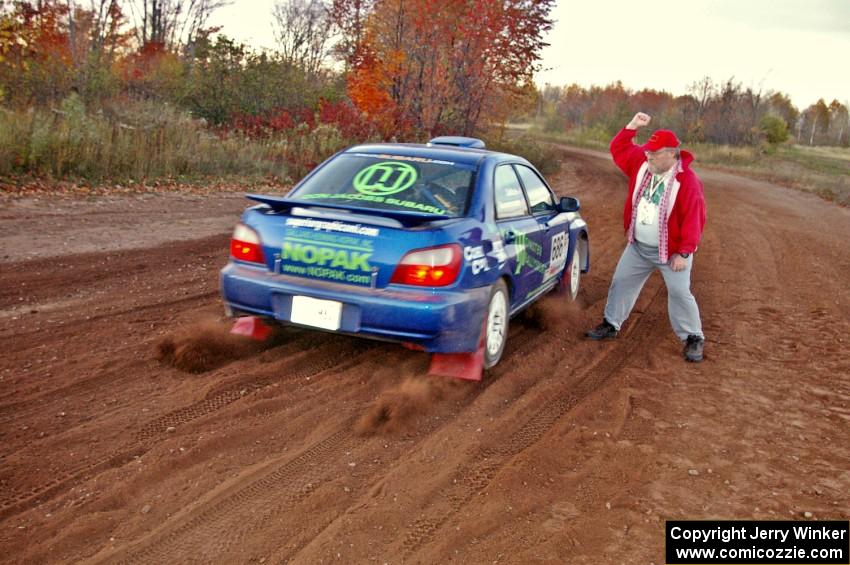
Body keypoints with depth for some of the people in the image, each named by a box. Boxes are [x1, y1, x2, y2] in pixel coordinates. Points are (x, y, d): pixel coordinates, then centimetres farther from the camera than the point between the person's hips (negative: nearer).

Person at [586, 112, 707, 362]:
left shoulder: (688, 181, -21)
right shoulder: (642, 163, -4)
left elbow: (693, 219, -21)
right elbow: (618, 149, 8)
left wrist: (683, 254, -21)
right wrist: (632, 126, -8)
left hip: (671, 251, -6)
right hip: (638, 247, 6)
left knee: (679, 293, -5)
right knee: (621, 282, 12)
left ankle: (694, 338, 9)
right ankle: (611, 325, 27)